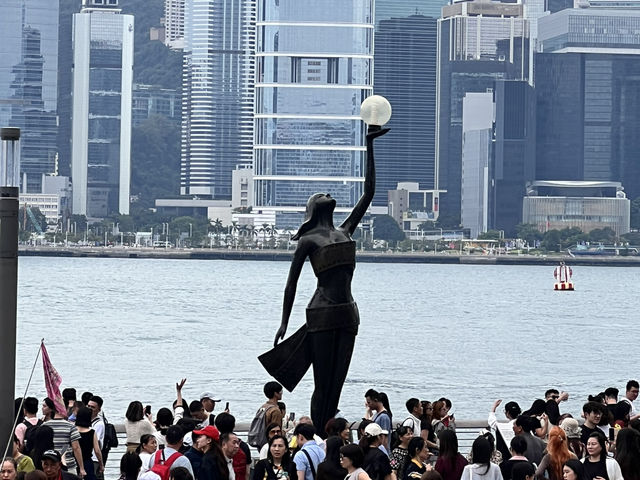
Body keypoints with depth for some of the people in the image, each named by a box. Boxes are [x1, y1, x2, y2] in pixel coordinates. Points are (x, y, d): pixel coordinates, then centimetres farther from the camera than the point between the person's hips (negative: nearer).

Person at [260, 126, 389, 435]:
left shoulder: (345, 231, 17)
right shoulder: (307, 241, 2)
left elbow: (369, 192, 18)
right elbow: (291, 283, 4)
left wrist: (369, 146, 17)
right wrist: (284, 323, -1)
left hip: (347, 316, 6)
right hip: (322, 315, -6)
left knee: (335, 386, 5)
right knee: (323, 386, -6)